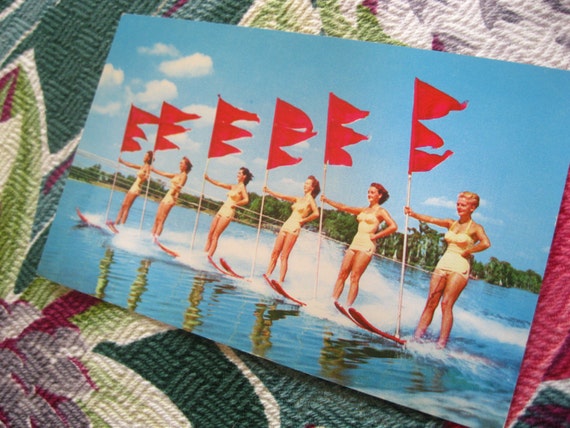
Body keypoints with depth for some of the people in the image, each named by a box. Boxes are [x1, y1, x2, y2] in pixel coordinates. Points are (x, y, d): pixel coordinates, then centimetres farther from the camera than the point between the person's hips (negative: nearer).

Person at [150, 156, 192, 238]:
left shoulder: (184, 175, -4)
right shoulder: (177, 175, 19)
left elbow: (179, 186, -17)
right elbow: (163, 173, 27)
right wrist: (152, 169, 28)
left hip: (171, 198, -8)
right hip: (167, 197, 8)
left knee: (161, 220, -13)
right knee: (157, 218, 5)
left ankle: (156, 238, -15)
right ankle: (152, 236, 7)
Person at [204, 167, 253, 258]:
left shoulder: (242, 187, -7)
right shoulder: (233, 186, 16)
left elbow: (246, 200, -24)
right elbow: (219, 184, 20)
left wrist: (235, 204, -14)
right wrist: (208, 178, 16)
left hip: (228, 212, -8)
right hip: (221, 210, 8)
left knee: (215, 236, -10)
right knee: (210, 234, 5)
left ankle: (209, 257, -8)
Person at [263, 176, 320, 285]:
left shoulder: (310, 199, -3)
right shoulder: (299, 199, 17)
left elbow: (316, 213, -20)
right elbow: (281, 196, 16)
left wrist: (304, 220, -10)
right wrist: (269, 191, 8)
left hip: (294, 228, -7)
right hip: (286, 226, 7)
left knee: (284, 256, -8)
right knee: (275, 253, 5)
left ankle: (280, 282, -5)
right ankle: (267, 276, 10)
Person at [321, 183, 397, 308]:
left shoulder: (380, 211, 0)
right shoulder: (363, 210, 19)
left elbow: (393, 226, -13)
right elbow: (343, 207, 18)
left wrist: (376, 235, -9)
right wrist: (327, 200, 13)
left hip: (366, 245, -7)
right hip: (355, 242, 7)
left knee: (354, 277, -11)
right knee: (342, 274, 2)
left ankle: (348, 308, -9)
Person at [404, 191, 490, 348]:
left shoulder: (475, 227, -2)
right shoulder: (451, 223, 13)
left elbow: (486, 243, -21)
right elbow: (431, 220, 0)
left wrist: (467, 251, -12)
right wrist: (413, 214, -13)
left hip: (459, 267, -5)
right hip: (443, 263, 5)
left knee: (446, 304, -10)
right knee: (431, 302, 2)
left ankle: (442, 343, -4)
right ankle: (417, 336, 4)